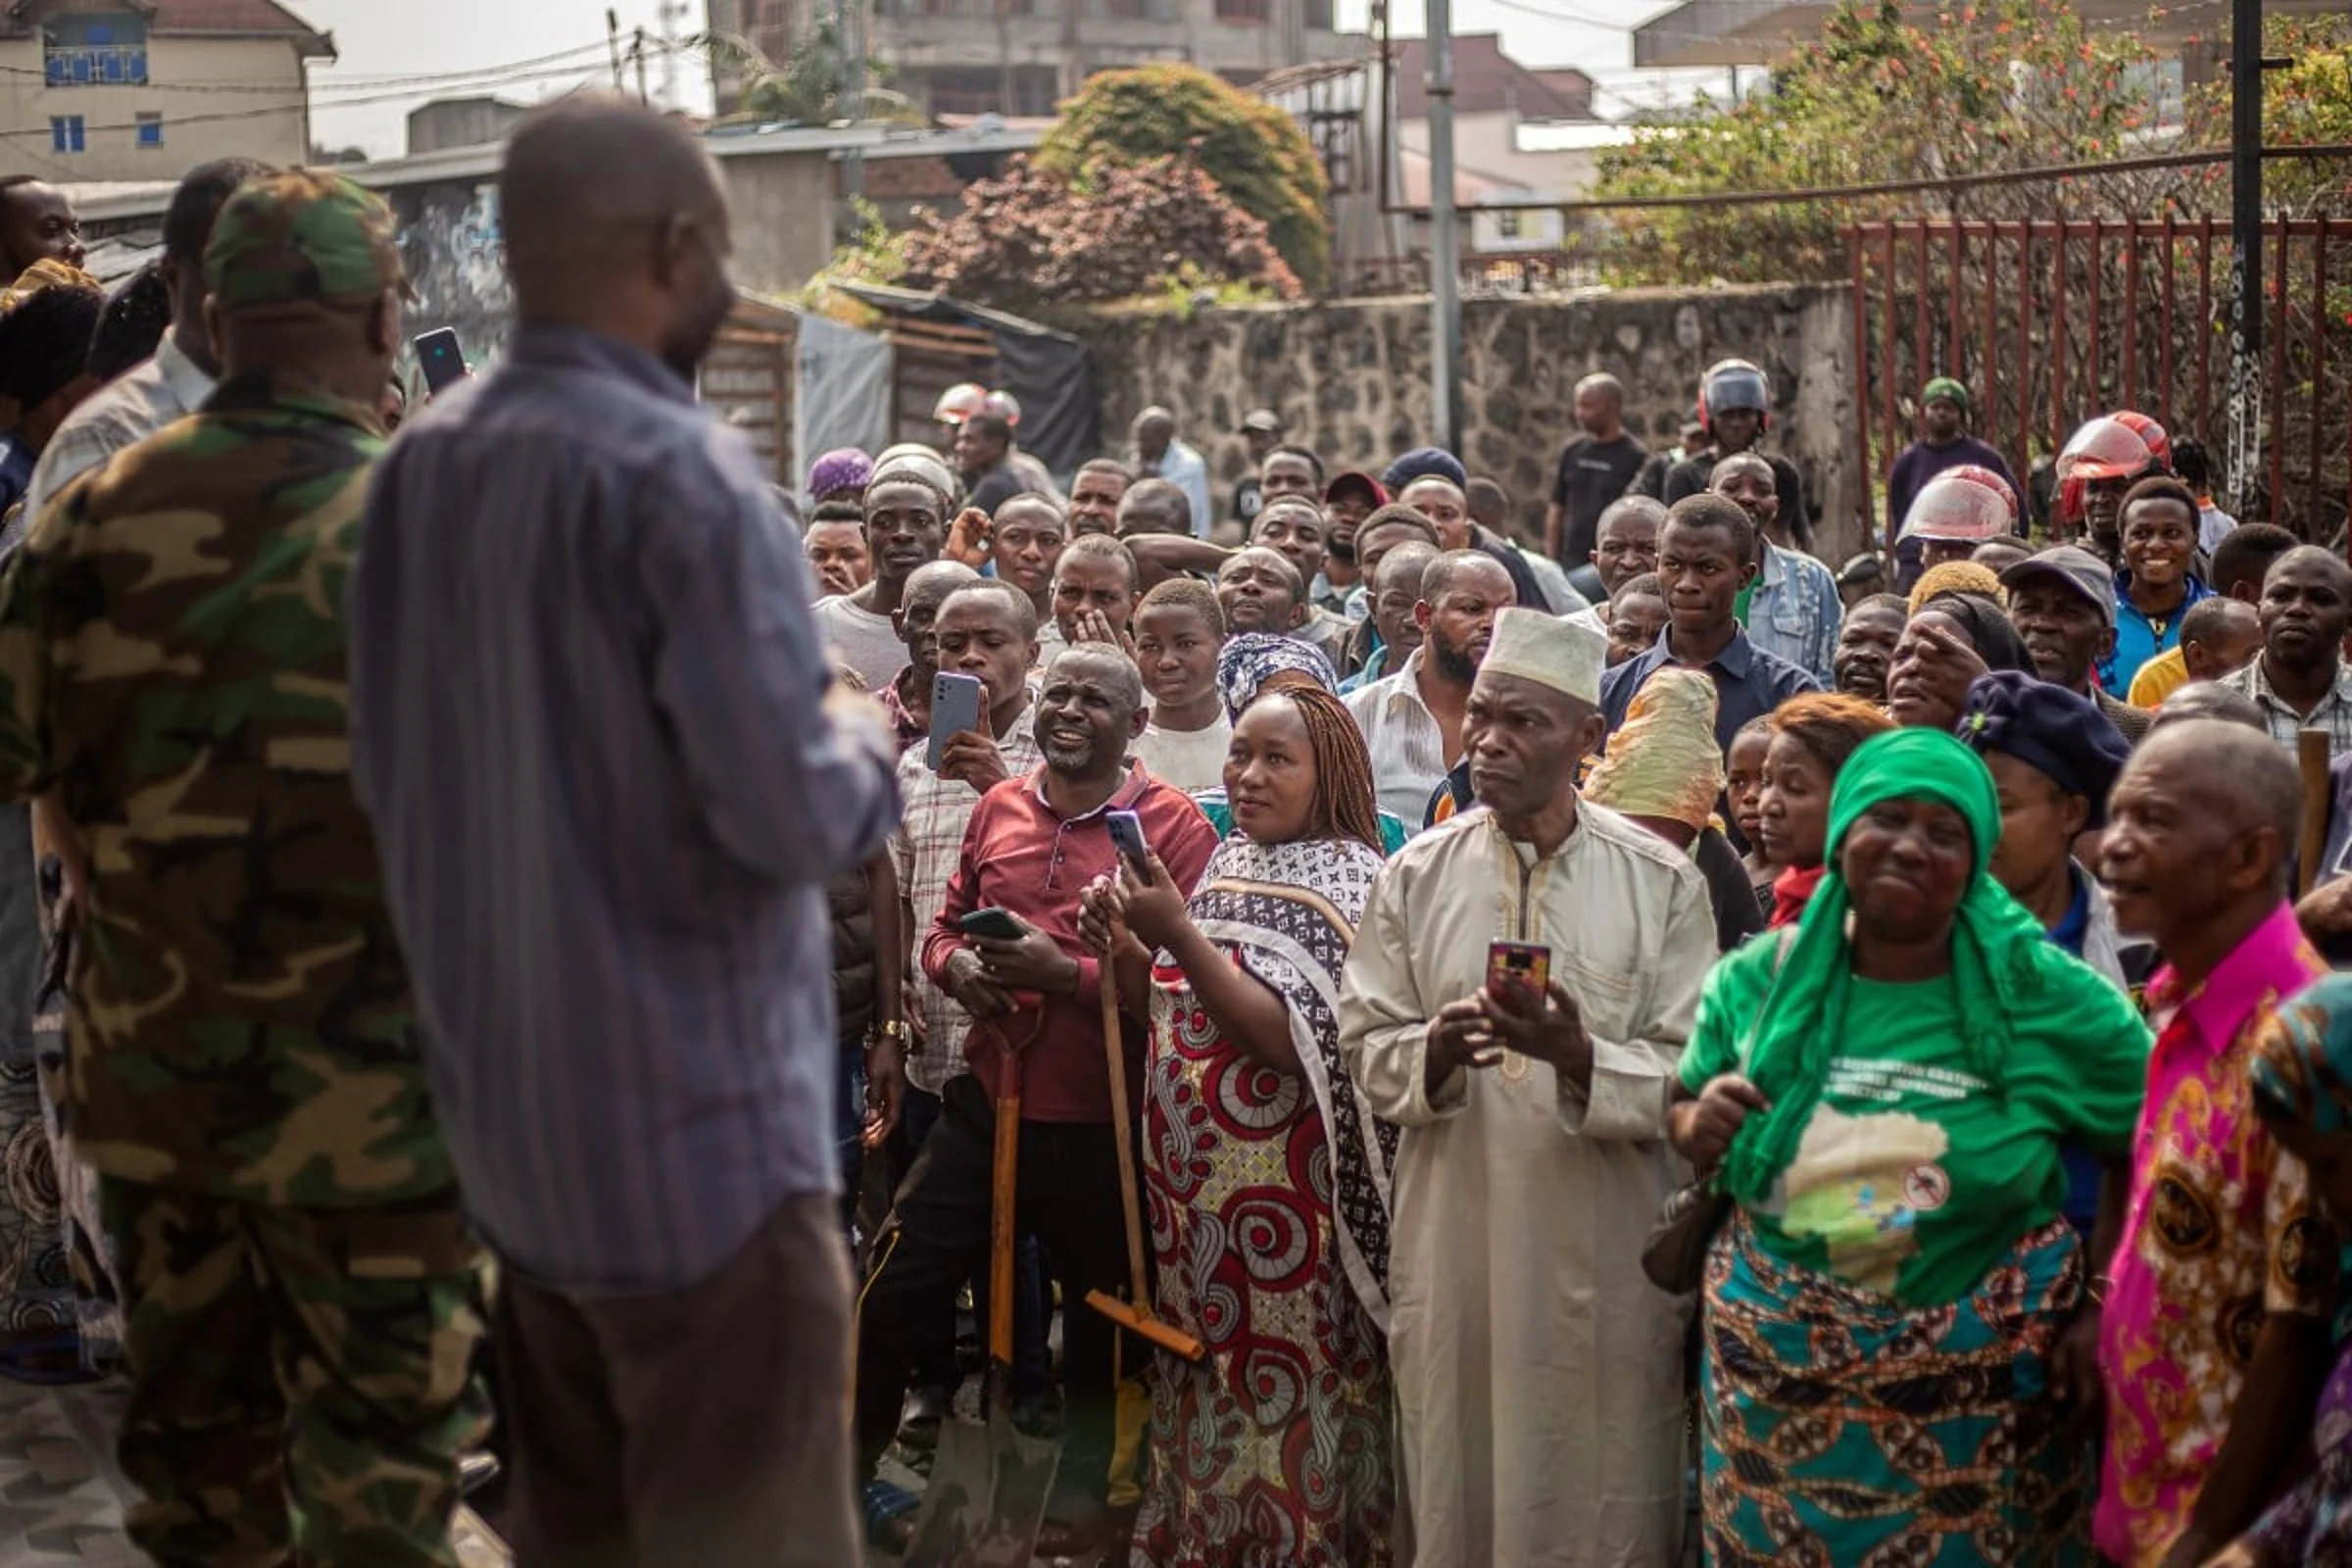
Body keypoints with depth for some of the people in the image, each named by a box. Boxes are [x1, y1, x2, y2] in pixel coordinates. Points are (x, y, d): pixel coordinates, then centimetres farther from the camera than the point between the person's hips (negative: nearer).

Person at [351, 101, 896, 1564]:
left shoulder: (424, 459, 4)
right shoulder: (682, 473, -19)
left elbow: (389, 769, 14)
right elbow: (794, 821, -21)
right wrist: (862, 737, -1)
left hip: (509, 1113, 8)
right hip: (699, 1132, -8)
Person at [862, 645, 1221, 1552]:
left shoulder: (1173, 827, -11)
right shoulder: (997, 808, 5)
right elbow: (943, 925, 15)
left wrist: (1066, 974, -26)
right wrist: (956, 965, -8)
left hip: (1104, 1129, -4)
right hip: (986, 1107, 4)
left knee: (1101, 1330, 16)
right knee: (889, 1302, 5)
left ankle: (1080, 1510, 36)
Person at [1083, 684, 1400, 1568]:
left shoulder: (1349, 880, -11)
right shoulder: (1228, 862, 10)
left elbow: (1292, 1041, -21)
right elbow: (1168, 1018, 11)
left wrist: (1178, 935, -24)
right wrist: (1122, 940, -6)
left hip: (1284, 1189, -7)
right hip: (1196, 1176, 7)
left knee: (1281, 1394, 2)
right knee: (1205, 1378, 15)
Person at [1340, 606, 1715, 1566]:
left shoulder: (1662, 883, -4)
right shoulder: (1416, 875, 3)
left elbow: (1693, 1077, -7)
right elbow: (1364, 1046, 4)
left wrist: (1579, 1056, -24)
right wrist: (1433, 1051, -17)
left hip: (1602, 1247, -2)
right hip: (1452, 1236, 2)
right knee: (1456, 1487, 13)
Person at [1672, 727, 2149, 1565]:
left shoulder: (2046, 998, -9)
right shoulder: (1757, 983, -1)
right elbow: (1684, 1105, 13)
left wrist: (2103, 1304, -8)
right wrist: (1699, 1131, -9)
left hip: (1976, 1400, -2)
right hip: (1776, 1381, 2)